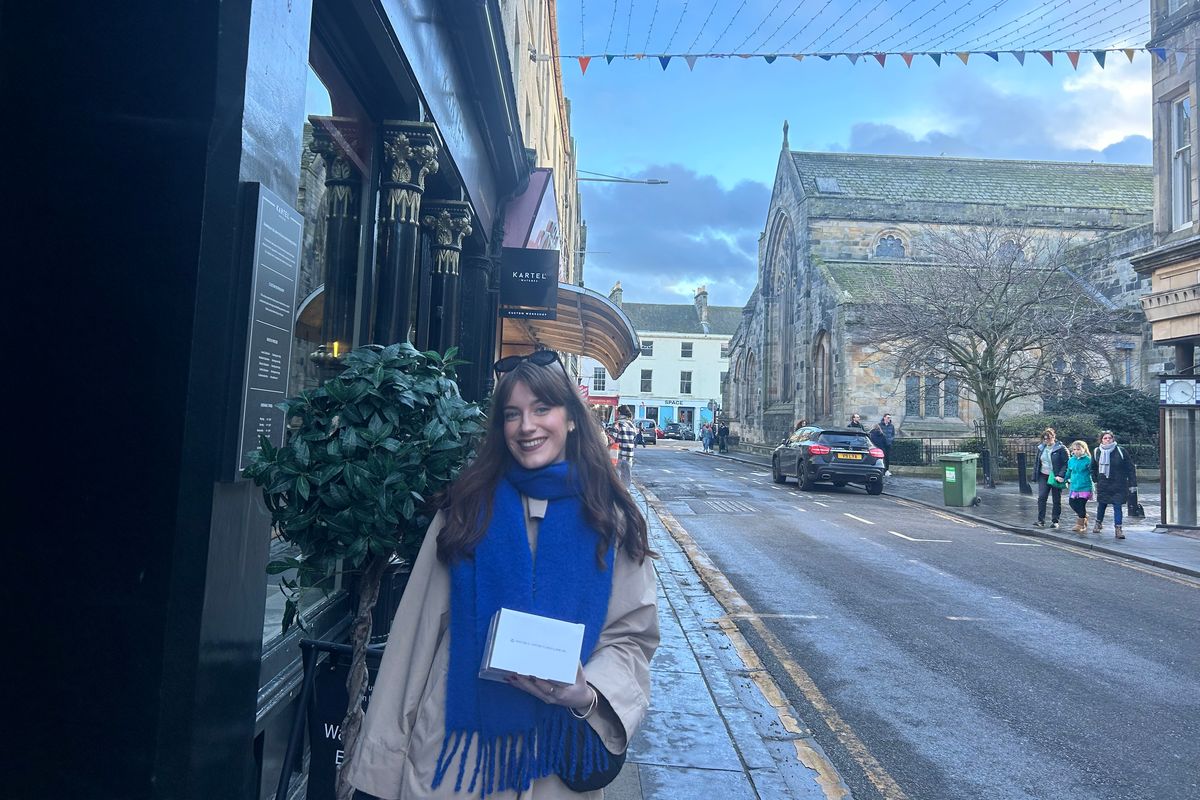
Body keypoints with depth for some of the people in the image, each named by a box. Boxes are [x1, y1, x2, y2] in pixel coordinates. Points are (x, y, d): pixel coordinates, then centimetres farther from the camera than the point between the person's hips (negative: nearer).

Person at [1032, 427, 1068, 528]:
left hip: (1055, 477, -4)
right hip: (1043, 476, 4)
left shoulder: (1060, 449, -9)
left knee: (1056, 500, 6)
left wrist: (1061, 476, -22)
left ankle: (1055, 521, 16)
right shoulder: (1041, 448, 8)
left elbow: (1066, 464, -11)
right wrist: (1035, 477, 9)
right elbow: (1036, 462, 14)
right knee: (1041, 497, -9)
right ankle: (1041, 521, -9)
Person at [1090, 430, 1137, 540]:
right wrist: (1095, 479, 11)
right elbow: (1093, 467, 18)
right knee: (1101, 505, 13)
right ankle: (1098, 523, 34)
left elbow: (1130, 468, -5)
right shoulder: (1097, 451, 3)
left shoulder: (1120, 451, -7)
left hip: (1118, 485, -3)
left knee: (1117, 506, -5)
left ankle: (1118, 528, 1)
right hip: (1103, 485, 3)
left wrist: (1132, 483, -7)